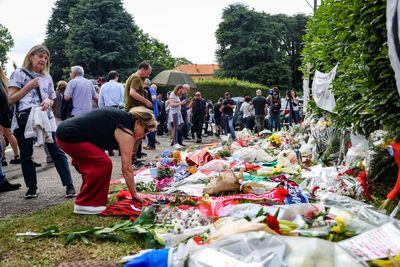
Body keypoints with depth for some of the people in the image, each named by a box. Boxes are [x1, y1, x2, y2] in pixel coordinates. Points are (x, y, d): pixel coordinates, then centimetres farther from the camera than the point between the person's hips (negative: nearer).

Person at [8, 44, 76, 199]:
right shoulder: (18, 73, 5)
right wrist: (28, 87, -11)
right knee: (26, 155, 5)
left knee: (57, 151, -4)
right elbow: (11, 99, -1)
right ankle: (32, 187, 18)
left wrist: (49, 102, -3)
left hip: (46, 118, 2)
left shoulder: (47, 77, 17)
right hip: (24, 119, -2)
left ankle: (69, 185, -2)